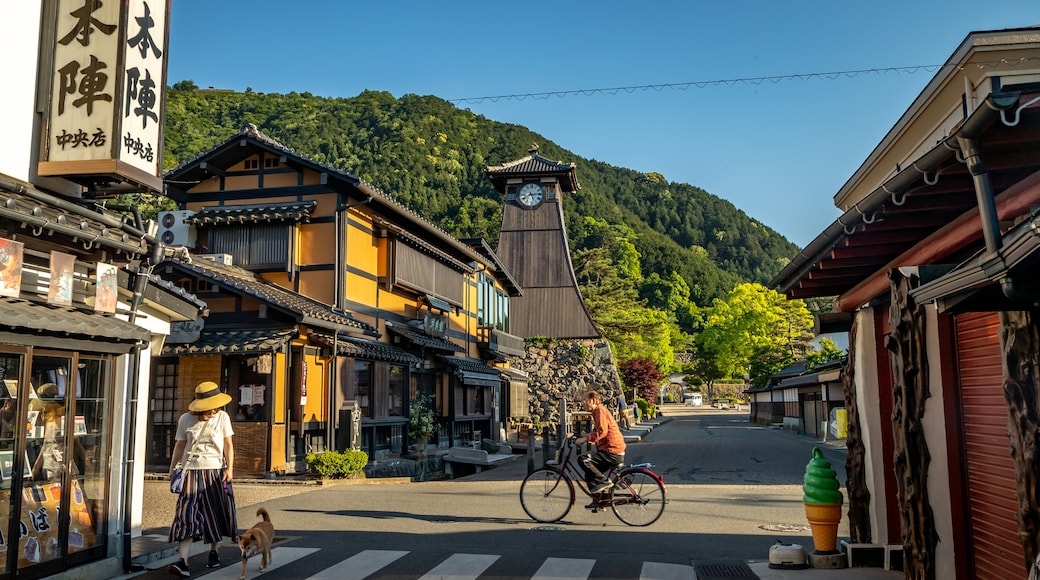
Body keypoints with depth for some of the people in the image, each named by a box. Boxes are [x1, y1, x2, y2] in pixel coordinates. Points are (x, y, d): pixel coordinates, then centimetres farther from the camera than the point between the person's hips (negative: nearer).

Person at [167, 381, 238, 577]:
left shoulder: (222, 417, 0)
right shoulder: (185, 419, 1)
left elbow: (228, 444, 2)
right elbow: (179, 445, 7)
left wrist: (230, 468, -6)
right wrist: (172, 468, -1)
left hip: (215, 471, 1)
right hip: (192, 472, -1)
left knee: (216, 514, 8)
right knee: (187, 515, -10)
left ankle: (213, 552, 29)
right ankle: (182, 561, -17)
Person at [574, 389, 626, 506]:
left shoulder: (600, 411, -13)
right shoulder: (598, 411, 19)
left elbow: (602, 432, -25)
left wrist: (585, 439, -24)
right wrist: (585, 436, 16)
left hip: (612, 452, -10)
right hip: (613, 453, 10)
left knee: (584, 459, -20)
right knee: (590, 475, 13)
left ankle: (604, 482, -12)